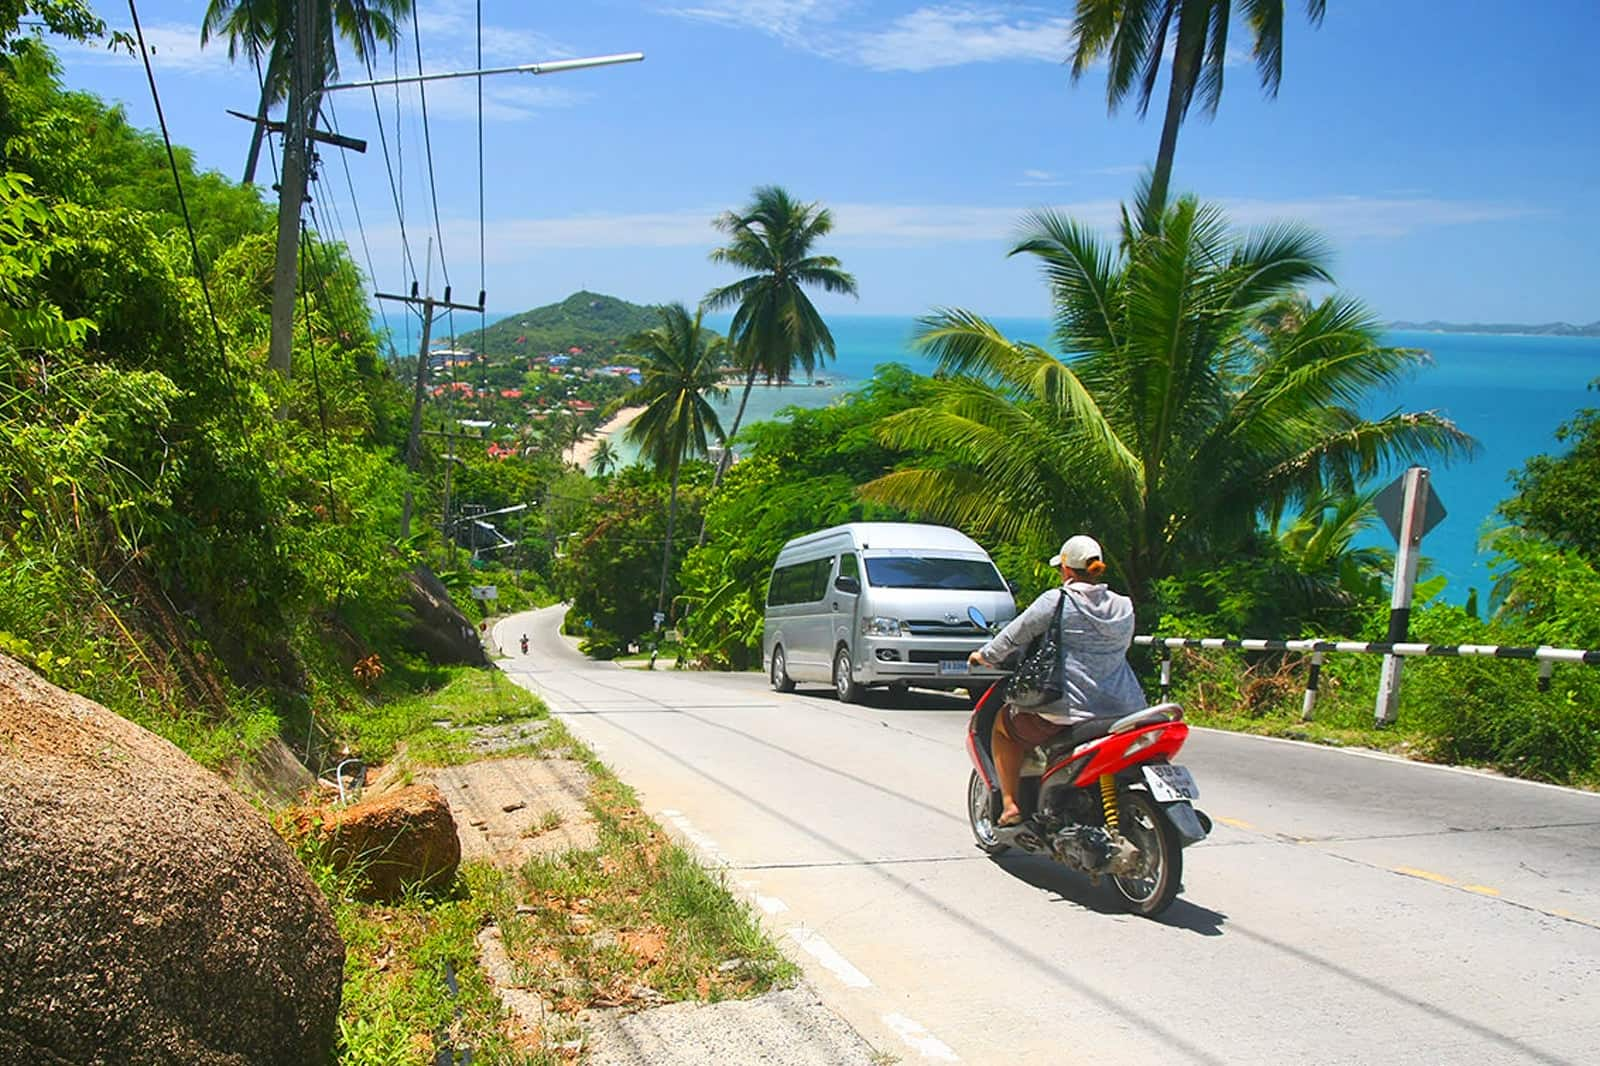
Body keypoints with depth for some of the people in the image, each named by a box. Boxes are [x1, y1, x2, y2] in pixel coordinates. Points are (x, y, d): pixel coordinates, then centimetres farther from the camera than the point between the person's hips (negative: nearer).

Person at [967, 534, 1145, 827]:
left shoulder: (1056, 602, -7)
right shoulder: (1123, 607, 8)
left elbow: (1015, 635, -1)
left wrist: (985, 655, 17)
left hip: (1068, 713, -6)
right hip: (1124, 711, 6)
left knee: (1002, 722, 18)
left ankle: (1010, 803, 9)